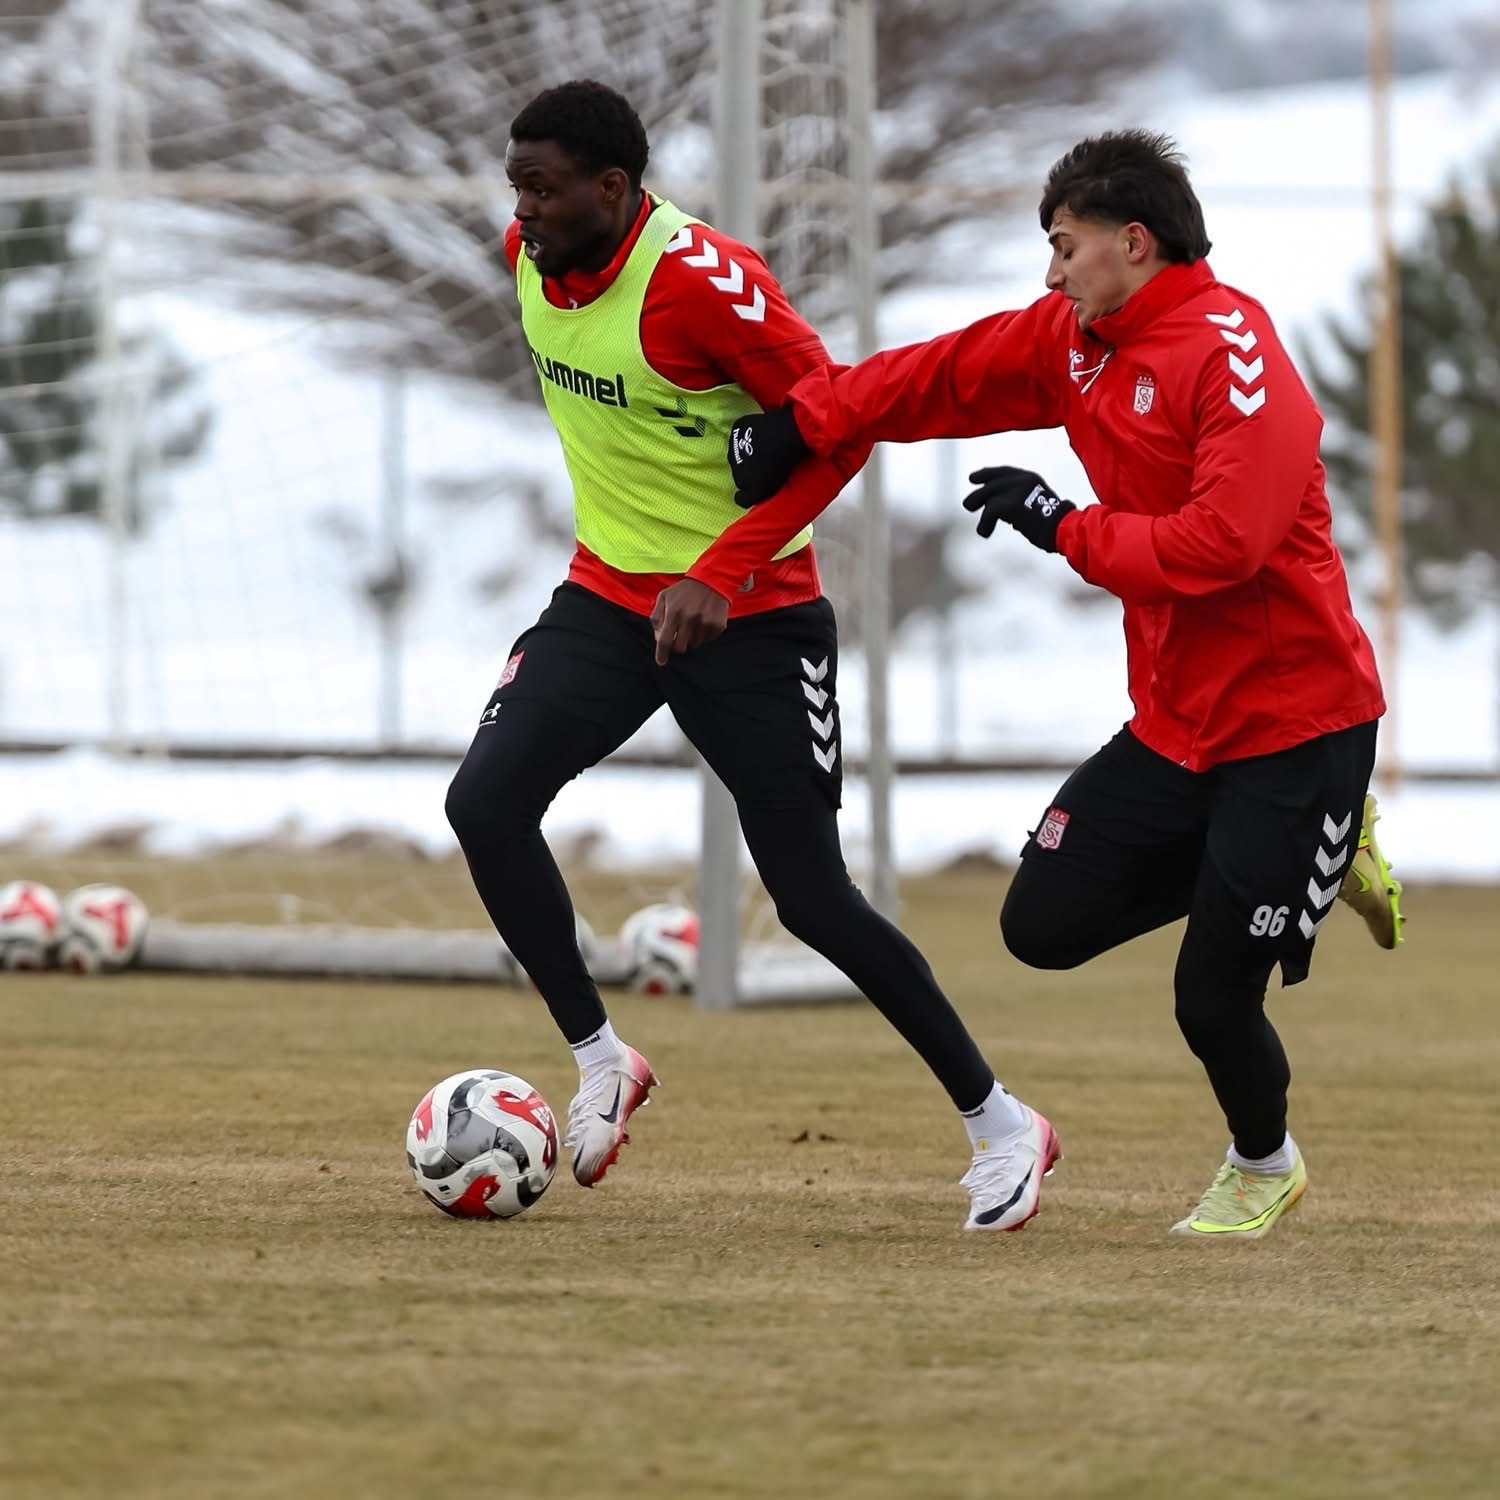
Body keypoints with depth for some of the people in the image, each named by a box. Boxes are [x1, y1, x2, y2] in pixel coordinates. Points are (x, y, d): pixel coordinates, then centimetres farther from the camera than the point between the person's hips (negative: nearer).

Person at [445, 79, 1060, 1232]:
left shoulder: (700, 279, -25)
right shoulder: (530, 257, -3)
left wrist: (719, 574, -28)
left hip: (752, 616, -6)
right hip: (609, 595, 6)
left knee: (813, 899, -5)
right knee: (485, 803, -14)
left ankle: (1000, 1123, 11)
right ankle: (601, 1061, 4)